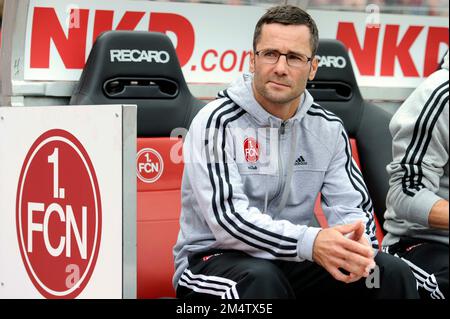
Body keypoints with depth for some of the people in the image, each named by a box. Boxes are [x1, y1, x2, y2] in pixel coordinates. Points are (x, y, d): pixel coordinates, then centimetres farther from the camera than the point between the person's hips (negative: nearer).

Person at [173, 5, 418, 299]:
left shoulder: (328, 128, 4)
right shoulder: (217, 122, -13)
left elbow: (352, 207, 0)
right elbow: (228, 218, -24)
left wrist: (357, 245, -25)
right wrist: (309, 242, -38)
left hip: (291, 262, 4)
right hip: (213, 260, -4)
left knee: (393, 273, -14)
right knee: (261, 280, -37)